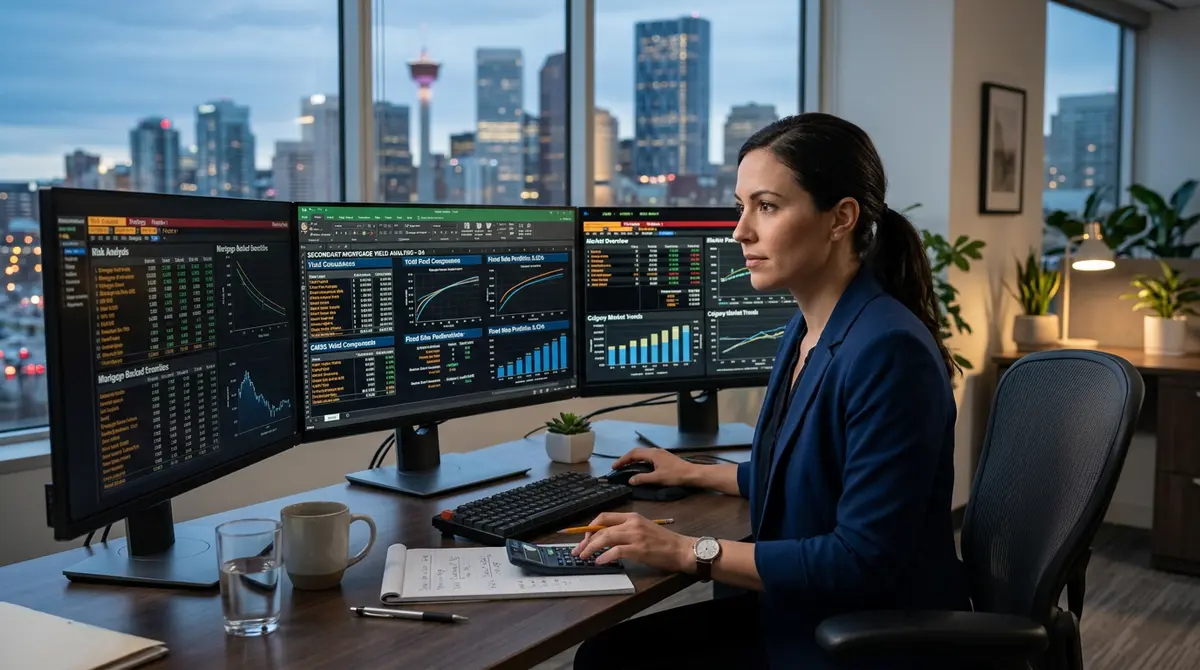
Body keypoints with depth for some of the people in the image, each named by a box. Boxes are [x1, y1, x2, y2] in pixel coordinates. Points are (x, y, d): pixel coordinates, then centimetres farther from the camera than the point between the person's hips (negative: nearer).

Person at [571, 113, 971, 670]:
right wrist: (695, 474, 29)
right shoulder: (804, 332, 5)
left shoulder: (887, 351, -24)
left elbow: (863, 560, -25)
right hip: (795, 612, 8)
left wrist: (691, 552, -23)